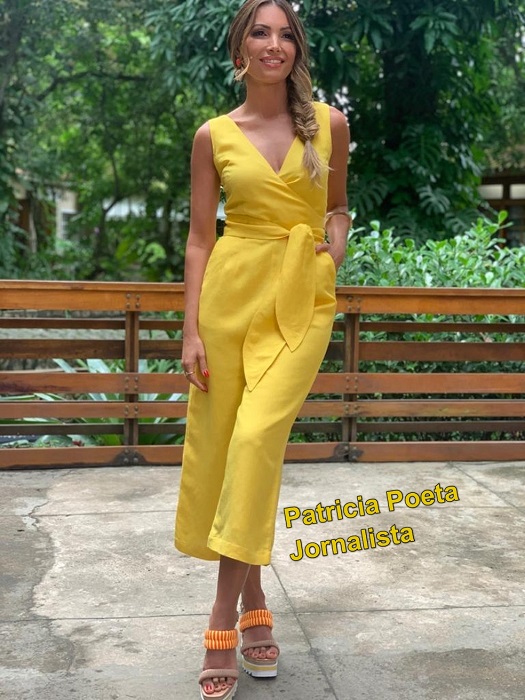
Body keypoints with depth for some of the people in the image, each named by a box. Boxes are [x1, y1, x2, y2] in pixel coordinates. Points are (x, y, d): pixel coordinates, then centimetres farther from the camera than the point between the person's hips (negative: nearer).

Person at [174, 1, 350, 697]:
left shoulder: (330, 123, 7)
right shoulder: (214, 135, 5)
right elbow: (199, 237, 3)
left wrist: (335, 249, -2)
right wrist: (191, 330, -4)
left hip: (302, 300, -1)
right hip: (231, 292, 1)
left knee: (258, 436, -17)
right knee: (216, 444, 2)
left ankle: (226, 618, -5)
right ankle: (252, 604, 21)